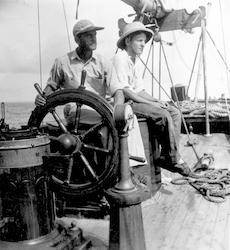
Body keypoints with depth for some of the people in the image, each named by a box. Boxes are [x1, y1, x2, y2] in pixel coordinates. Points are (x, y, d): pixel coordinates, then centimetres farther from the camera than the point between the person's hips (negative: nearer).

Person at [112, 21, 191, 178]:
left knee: (175, 112, -4)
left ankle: (165, 157, -6)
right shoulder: (120, 58, -11)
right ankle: (174, 159, -10)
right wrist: (150, 103, -18)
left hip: (137, 100, 9)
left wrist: (156, 100, -2)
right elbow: (123, 91, -19)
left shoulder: (138, 62, 17)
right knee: (163, 115, -23)